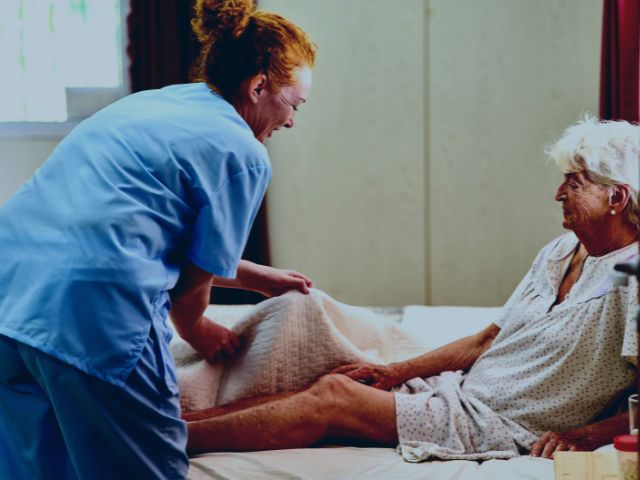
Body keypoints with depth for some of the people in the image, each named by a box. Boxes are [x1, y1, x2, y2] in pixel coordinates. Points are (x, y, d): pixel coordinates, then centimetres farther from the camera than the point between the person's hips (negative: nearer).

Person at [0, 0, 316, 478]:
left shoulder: (152, 102, 23)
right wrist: (195, 328, 25)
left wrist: (260, 277, 37)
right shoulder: (243, 155, -2)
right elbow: (197, 277, 3)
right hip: (93, 308, -9)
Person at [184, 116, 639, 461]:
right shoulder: (560, 253, 13)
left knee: (333, 397, -12)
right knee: (332, 387, -3)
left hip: (496, 427, -8)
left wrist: (585, 435, -25)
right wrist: (396, 372, 13)